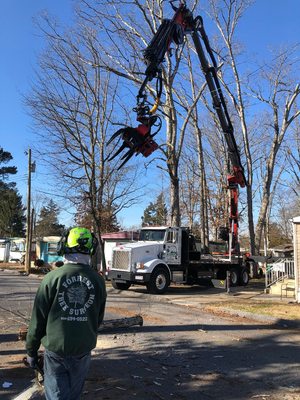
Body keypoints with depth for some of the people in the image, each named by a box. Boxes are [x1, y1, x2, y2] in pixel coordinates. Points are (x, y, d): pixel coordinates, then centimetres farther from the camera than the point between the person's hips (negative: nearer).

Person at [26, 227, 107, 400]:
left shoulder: (52, 278, -14)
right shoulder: (98, 280, -5)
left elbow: (38, 319, -8)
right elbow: (99, 319, 6)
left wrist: (31, 350, 6)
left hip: (55, 349, -3)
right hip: (84, 350, 3)